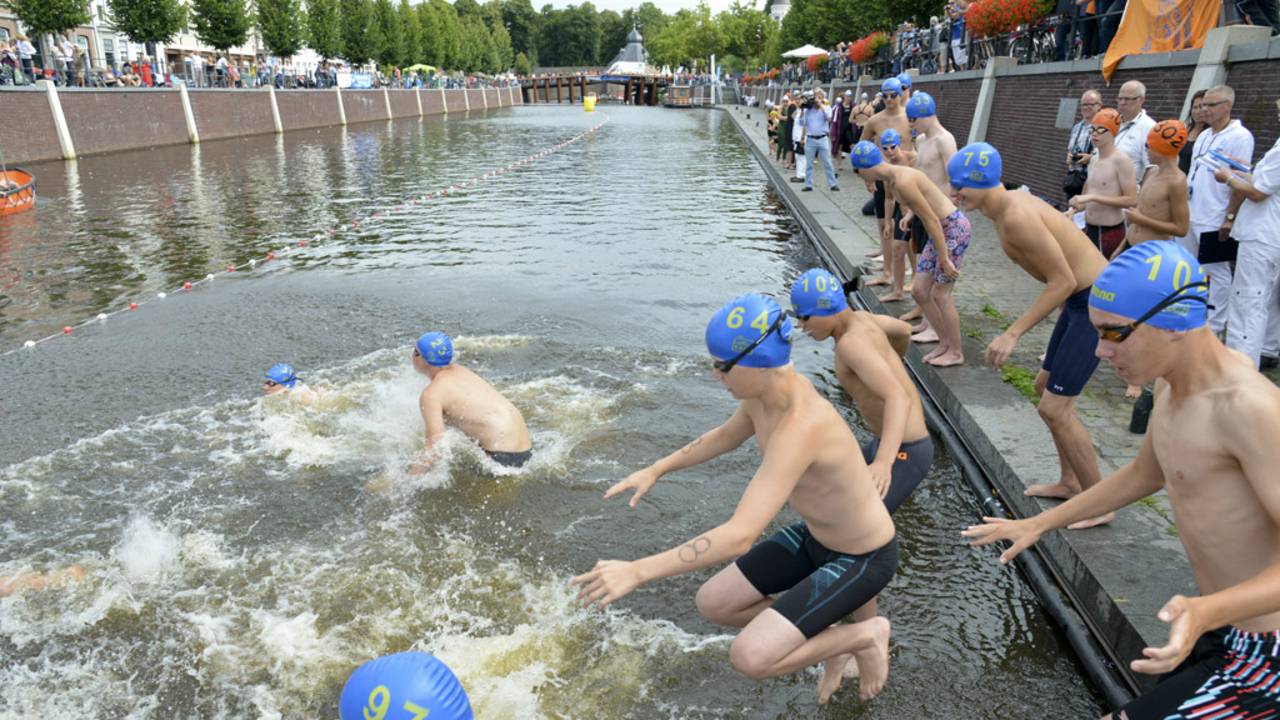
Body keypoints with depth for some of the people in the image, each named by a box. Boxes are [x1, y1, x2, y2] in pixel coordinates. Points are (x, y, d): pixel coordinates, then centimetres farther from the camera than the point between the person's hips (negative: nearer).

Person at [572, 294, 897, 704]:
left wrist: (636, 572, -40)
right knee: (713, 604, 7)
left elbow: (738, 537, -43)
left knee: (749, 657, -17)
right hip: (814, 536, 8)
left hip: (863, 559, -8)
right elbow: (725, 437, 11)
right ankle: (826, 638, 23)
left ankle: (865, 634, 6)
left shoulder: (799, 428, -39)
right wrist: (655, 471, 11)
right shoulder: (766, 389, -12)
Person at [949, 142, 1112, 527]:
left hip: (1097, 300, -10)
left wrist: (1013, 333, -24)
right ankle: (1069, 481, 34)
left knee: (1054, 408, -6)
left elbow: (1063, 281, -24)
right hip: (1082, 297, 11)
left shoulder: (1017, 218, -25)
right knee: (1046, 385, 19)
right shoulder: (1012, 201, 6)